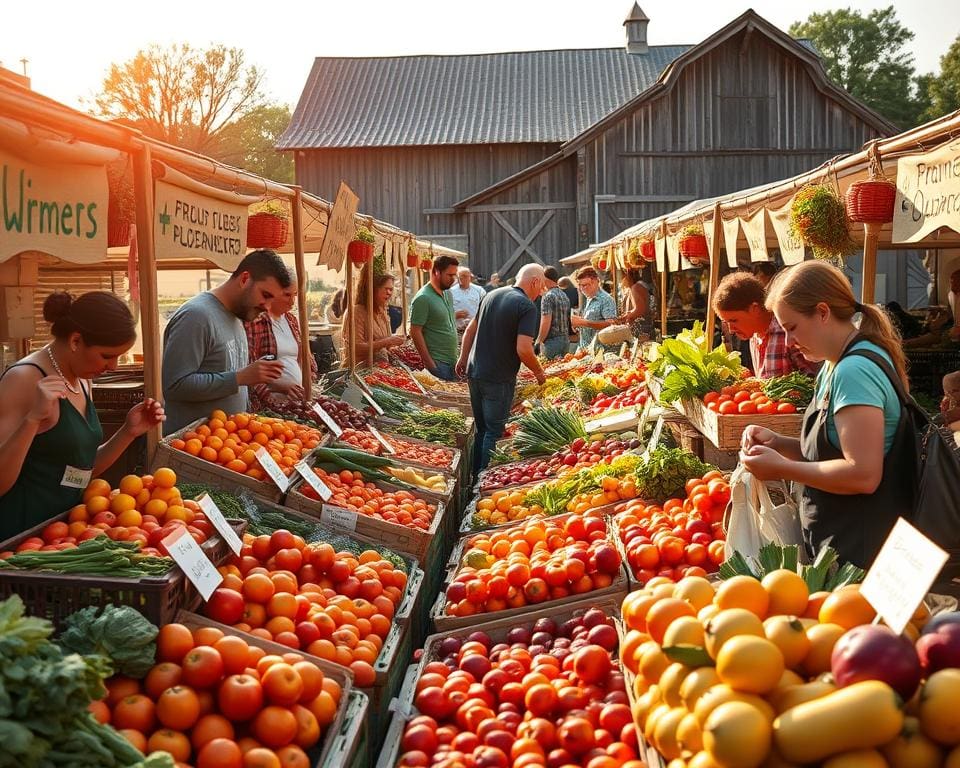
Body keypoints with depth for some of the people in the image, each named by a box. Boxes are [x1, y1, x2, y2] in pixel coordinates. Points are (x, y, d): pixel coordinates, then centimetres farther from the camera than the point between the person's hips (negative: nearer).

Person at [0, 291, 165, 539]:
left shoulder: (81, 381, 8)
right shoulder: (24, 379, -16)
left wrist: (129, 432, 1)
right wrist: (32, 419, -32)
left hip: (65, 525, 8)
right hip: (21, 534, -8)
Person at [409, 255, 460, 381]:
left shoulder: (448, 293, 12)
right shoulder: (423, 298, -13)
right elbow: (415, 332, -16)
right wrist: (429, 363, -18)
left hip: (452, 360, 8)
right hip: (437, 362, -8)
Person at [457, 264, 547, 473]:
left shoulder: (492, 295, 9)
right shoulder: (527, 306, -14)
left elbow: (470, 329, 16)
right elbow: (523, 350, -22)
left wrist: (463, 358, 26)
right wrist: (539, 373, -6)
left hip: (474, 372, 7)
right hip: (499, 378, -7)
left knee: (481, 429, 18)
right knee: (494, 432, 3)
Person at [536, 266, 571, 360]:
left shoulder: (548, 296, -13)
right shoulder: (565, 296, 13)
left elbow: (546, 323, -18)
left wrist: (538, 342, -12)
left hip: (552, 341, -8)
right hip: (566, 340, 8)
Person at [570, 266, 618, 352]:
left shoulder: (606, 299, -9)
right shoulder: (588, 300, 18)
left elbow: (611, 324, -20)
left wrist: (584, 322, -21)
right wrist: (578, 323, 5)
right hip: (585, 349, 8)